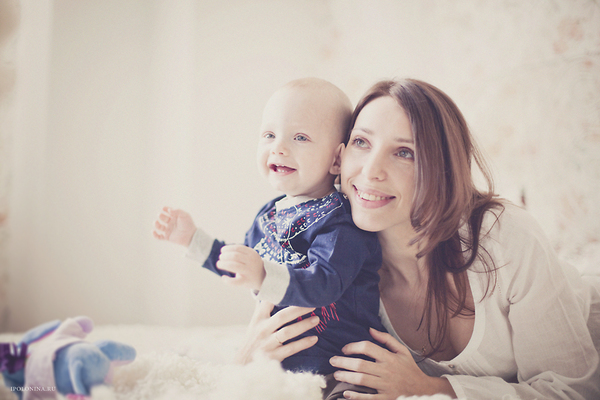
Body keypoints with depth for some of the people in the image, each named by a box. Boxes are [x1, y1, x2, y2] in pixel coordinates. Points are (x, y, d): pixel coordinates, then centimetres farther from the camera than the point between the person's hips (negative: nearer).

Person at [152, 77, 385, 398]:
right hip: (278, 343, 8)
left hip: (329, 358, -7)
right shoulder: (270, 213, 8)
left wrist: (264, 277, -49)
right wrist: (192, 238, 22)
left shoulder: (339, 221, -19)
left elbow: (324, 284, -34)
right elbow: (239, 264, 24)